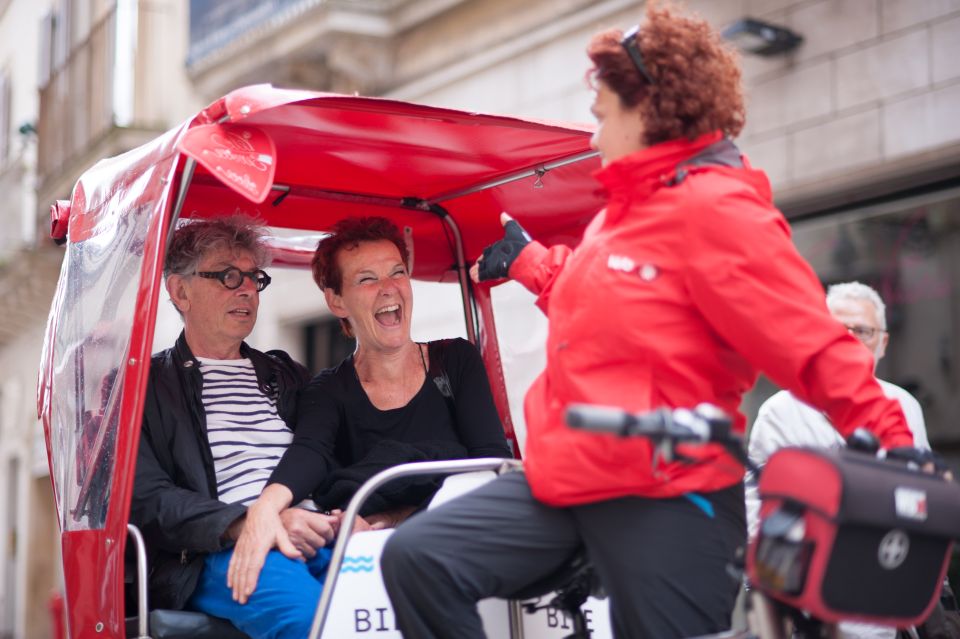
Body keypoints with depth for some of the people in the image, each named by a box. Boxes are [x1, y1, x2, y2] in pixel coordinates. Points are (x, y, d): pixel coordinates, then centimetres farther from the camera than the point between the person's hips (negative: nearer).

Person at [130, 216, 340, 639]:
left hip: (317, 541, 5)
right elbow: (146, 501, -3)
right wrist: (250, 524, -19)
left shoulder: (288, 376, 27)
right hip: (217, 557, -5)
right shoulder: (145, 385, 11)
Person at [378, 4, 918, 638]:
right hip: (569, 479, 9)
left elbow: (811, 343, -20)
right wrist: (526, 260, 37)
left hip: (667, 504, -9)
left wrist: (890, 442, -27)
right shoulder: (631, 206, 14)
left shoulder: (714, 210, -14)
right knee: (417, 559, -3)